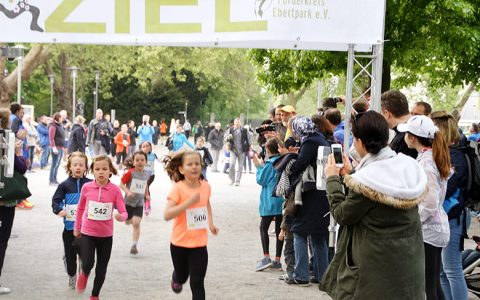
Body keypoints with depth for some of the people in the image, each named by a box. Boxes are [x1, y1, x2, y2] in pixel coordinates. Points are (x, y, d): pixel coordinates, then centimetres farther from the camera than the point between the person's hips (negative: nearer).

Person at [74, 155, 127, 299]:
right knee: (88, 264, -14)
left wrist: (121, 216, -36)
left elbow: (124, 212, -13)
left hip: (106, 235, 1)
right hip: (87, 233, 0)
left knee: (102, 268, 11)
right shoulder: (86, 187, -8)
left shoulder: (115, 190, -11)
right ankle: (84, 274, 23)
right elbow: (80, 208, 8)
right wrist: (77, 228, 15)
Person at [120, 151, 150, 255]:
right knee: (128, 222, 14)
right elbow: (121, 184, -12)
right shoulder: (130, 173, -15)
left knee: (136, 223, -10)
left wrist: (147, 195, 8)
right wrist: (127, 191, -28)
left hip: (139, 203, 2)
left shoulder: (147, 175, -1)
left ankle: (134, 245, -6)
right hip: (128, 202, -2)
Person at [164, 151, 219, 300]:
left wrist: (210, 223, 7)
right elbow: (167, 215, -28)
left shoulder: (205, 186, -3)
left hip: (199, 244, 2)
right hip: (180, 243, -2)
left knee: (197, 283, -3)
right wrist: (189, 202, -35)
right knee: (182, 276, 21)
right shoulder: (178, 188, -18)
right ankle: (176, 278, 58)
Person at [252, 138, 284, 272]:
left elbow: (261, 180, -8)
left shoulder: (269, 163, -13)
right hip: (282, 200, 6)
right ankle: (277, 260, 11)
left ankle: (266, 257, -8)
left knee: (263, 228, 2)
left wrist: (259, 166, 4)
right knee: (279, 229, 8)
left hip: (270, 201, -6)